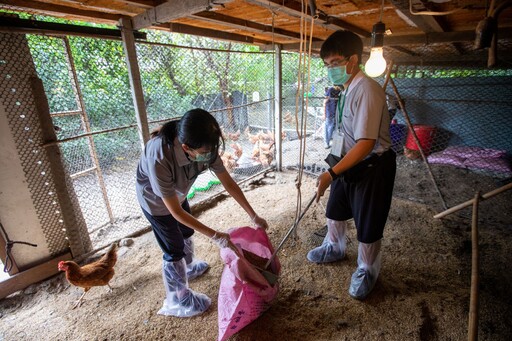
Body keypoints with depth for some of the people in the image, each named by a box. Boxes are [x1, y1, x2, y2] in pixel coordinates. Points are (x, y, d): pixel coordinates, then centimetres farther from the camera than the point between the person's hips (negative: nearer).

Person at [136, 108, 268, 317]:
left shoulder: (205, 146, -27)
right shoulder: (158, 158, -44)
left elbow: (228, 183, -17)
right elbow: (176, 212, -35)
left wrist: (253, 216, -14)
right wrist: (215, 236, -32)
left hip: (176, 193, 6)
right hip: (156, 200, -6)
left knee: (187, 232, 25)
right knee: (174, 250, 5)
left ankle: (189, 267, 56)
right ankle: (178, 300, 31)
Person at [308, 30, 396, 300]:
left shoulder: (366, 90, -23)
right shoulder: (347, 89, 5)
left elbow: (366, 143, -29)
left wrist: (332, 172, -30)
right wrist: (334, 168, 18)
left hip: (372, 167, -9)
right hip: (348, 164, 9)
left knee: (367, 225, 8)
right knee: (335, 210, 23)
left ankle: (366, 272, 34)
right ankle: (334, 247, 50)